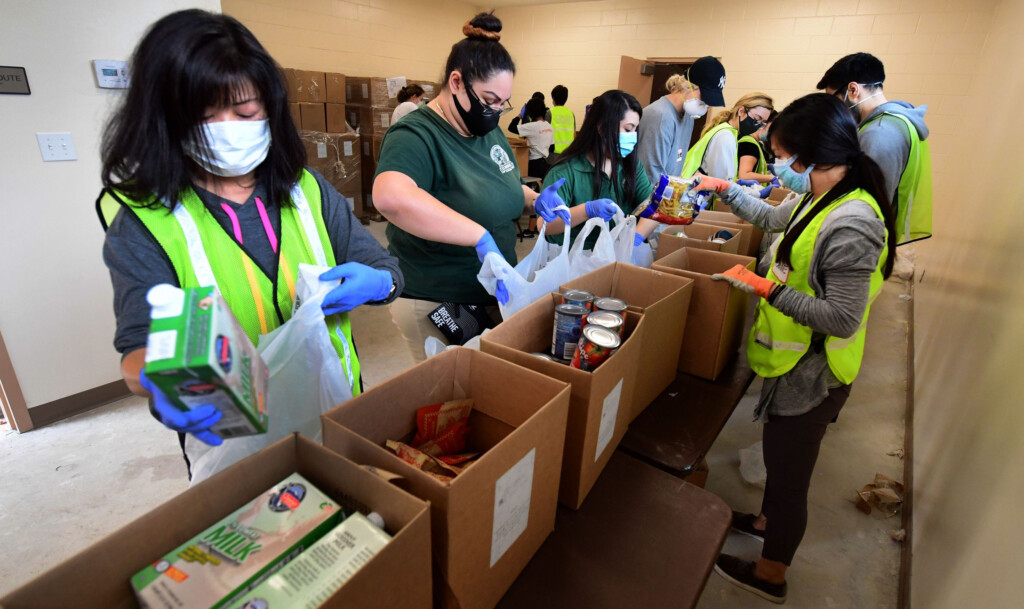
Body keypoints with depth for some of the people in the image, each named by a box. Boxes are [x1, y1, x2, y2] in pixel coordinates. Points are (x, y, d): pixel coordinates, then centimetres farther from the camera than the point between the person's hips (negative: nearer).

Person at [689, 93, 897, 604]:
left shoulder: (850, 226, -28)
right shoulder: (822, 198, 2)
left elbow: (841, 319, -28)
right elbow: (774, 218, 22)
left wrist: (765, 288, -25)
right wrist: (724, 189, 20)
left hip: (811, 376, -9)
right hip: (795, 363, 9)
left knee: (788, 471, 10)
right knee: (780, 459, 28)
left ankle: (771, 575, 34)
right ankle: (769, 521, 54)